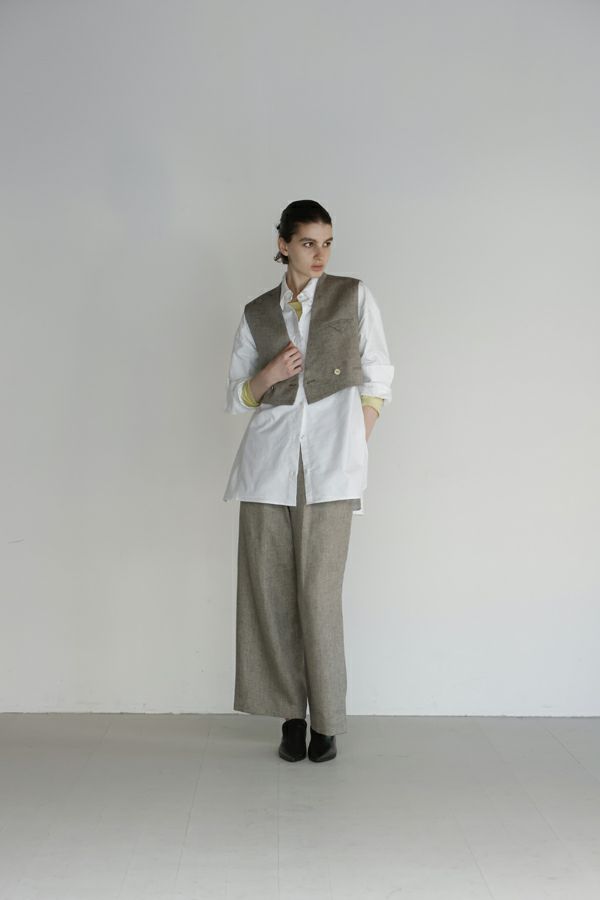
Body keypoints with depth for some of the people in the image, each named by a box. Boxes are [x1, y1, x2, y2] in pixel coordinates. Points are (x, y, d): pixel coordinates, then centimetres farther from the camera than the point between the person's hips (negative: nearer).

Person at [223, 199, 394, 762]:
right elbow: (236, 397, 16)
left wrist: (354, 445, 1)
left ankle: (326, 723, 3)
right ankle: (290, 715, 11)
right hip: (269, 460, 3)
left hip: (329, 464, -2)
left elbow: (378, 379, 10)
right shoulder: (257, 313, 13)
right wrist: (268, 375, -5)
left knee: (319, 593, -7)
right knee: (270, 590, 0)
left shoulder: (353, 296, 9)